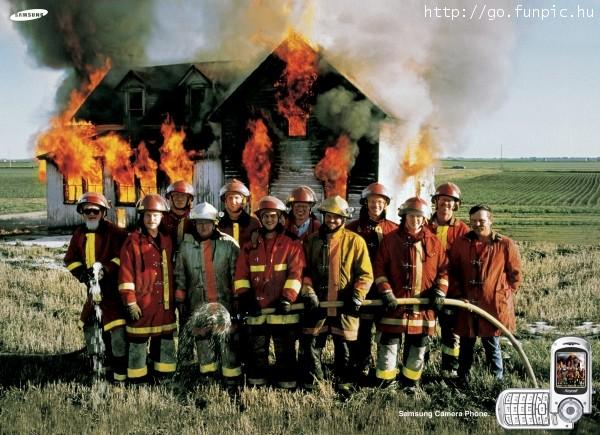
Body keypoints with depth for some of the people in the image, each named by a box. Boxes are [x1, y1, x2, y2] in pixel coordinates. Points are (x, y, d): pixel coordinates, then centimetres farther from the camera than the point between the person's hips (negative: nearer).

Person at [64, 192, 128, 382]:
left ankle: (120, 371, -6)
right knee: (88, 323, 18)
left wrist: (105, 269, -27)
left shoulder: (114, 232, -10)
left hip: (113, 286, -7)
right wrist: (81, 273, -8)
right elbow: (71, 259, 10)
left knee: (117, 328, -14)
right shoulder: (79, 233, 10)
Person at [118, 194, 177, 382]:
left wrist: (174, 297, 16)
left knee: (165, 339, 12)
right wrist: (130, 301, -13)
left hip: (165, 302, 5)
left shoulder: (167, 241, 11)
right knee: (138, 341, 2)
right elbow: (126, 273, -9)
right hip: (142, 302, -5)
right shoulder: (133, 242, -6)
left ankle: (164, 375, 23)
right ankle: (138, 377, 14)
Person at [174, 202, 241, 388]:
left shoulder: (229, 245, -1)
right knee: (203, 343, 7)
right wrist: (180, 301, 10)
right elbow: (180, 277, 11)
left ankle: (232, 384, 8)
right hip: (198, 305, 2)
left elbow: (237, 274, 2)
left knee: (228, 344, 0)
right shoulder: (186, 246, 6)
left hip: (224, 303, -2)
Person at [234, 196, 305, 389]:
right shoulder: (250, 246, 11)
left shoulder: (292, 245, 0)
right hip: (256, 309, 3)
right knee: (257, 351, 12)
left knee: (285, 351, 5)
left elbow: (295, 274, -8)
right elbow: (241, 274, 6)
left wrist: (287, 299, -18)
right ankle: (255, 384, 23)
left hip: (282, 309, -3)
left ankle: (287, 385, 14)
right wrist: (244, 297, -7)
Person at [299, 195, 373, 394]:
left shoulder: (355, 241, 0)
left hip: (344, 305, -2)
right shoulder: (312, 240, 8)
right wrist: (308, 292, -5)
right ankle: (310, 384, 20)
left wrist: (357, 296, -13)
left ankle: (344, 384, 23)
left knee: (344, 348, 8)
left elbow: (366, 274, -2)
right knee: (311, 345, 5)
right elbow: (304, 270, 9)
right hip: (317, 305, 2)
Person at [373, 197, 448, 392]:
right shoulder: (390, 240, 1)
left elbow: (443, 270, 10)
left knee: (417, 346, 11)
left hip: (423, 305, 2)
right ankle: (386, 381, 17)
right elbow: (379, 268, 0)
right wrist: (386, 292, -10)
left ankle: (410, 381, 28)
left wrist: (439, 292, -3)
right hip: (394, 303, -2)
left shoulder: (433, 243, 6)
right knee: (388, 343, 2)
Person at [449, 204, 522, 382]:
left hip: (493, 305, -2)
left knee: (492, 345, 6)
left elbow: (515, 275, 3)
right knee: (465, 345, 12)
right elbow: (453, 272, 11)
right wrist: (459, 294, 2)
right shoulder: (461, 243, 3)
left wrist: (503, 295, -2)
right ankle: (463, 379, 24)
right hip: (466, 304, 3)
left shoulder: (505, 245, -3)